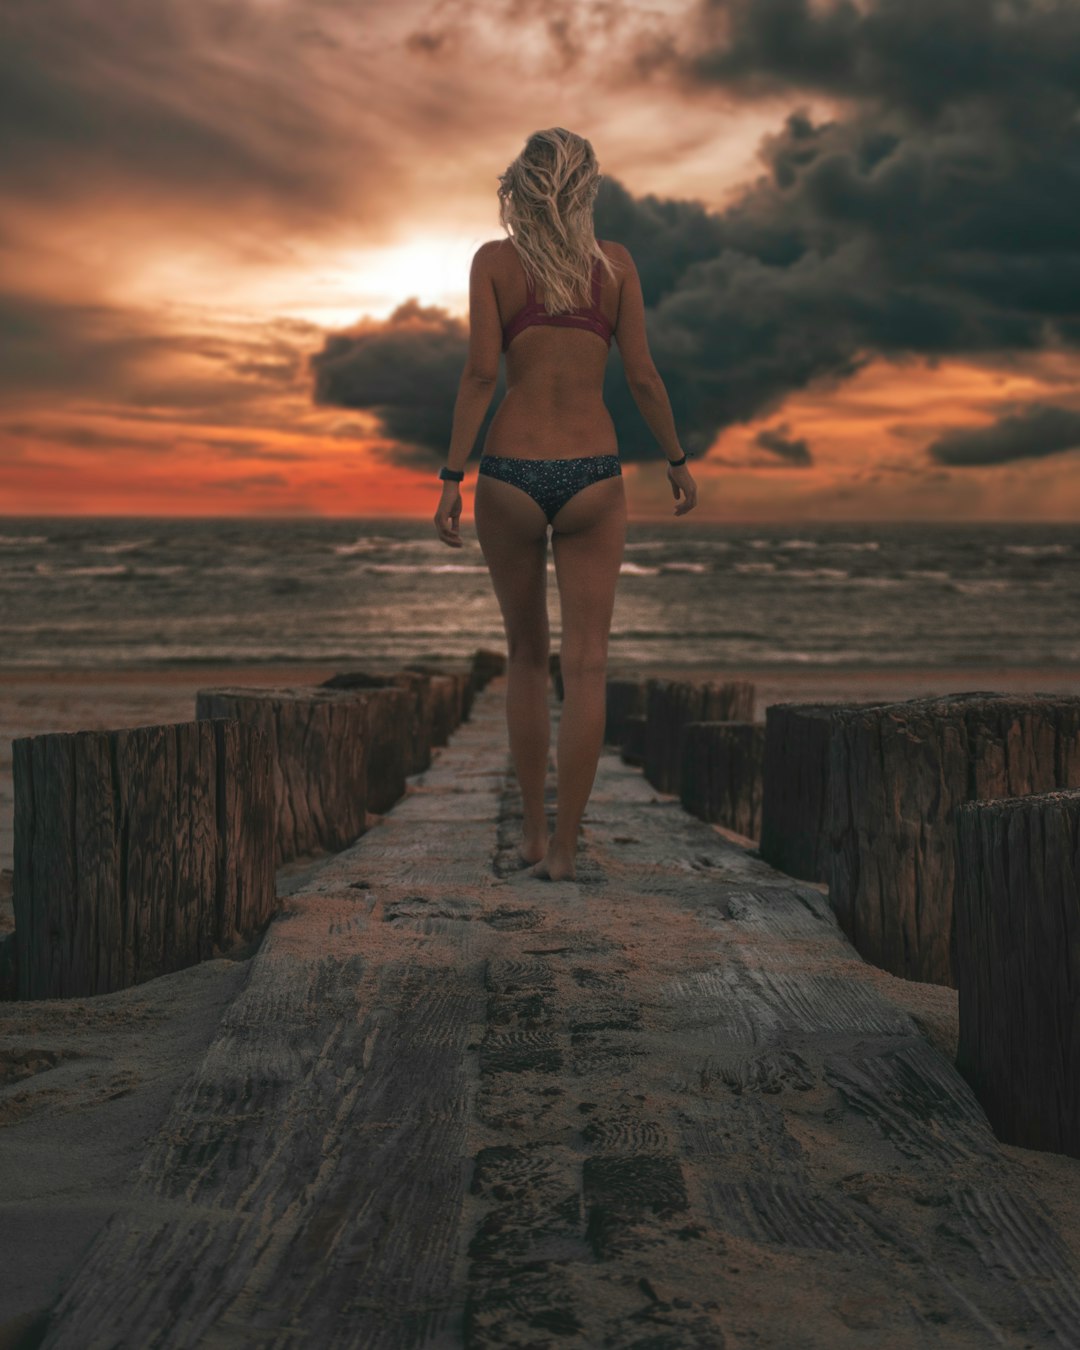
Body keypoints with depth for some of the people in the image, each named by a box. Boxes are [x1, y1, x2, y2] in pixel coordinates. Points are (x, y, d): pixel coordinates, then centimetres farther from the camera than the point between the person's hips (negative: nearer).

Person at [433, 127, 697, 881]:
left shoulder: (494, 260, 0)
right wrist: (677, 460, 13)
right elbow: (642, 376, 0)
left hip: (511, 477, 1)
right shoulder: (615, 261, 2)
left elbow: (481, 373, -9)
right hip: (591, 478, 0)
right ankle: (564, 846, -1)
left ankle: (532, 832, 18)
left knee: (527, 655, 16)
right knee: (586, 667, 3)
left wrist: (452, 478, -7)